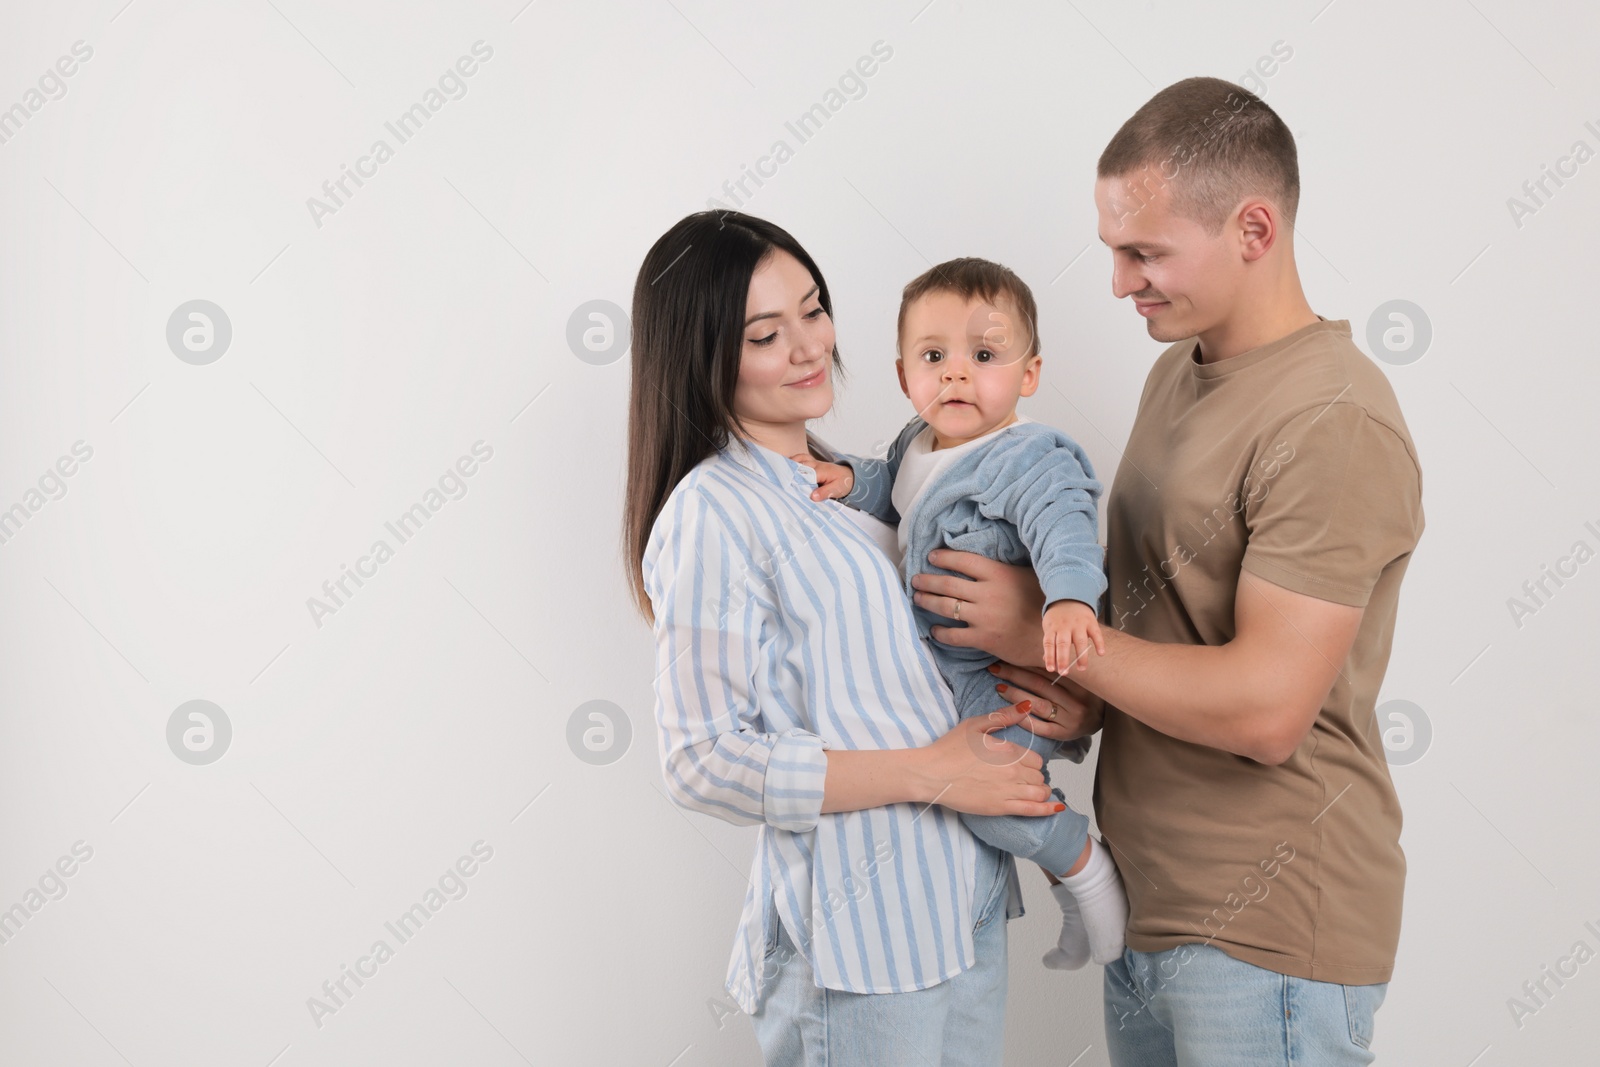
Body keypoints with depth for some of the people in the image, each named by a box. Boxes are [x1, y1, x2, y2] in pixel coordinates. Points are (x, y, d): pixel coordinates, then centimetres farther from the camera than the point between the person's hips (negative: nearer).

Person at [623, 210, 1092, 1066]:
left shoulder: (841, 481, 11)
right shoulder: (713, 512, -14)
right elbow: (704, 763, -18)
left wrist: (1048, 698, 1)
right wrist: (929, 773, -17)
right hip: (856, 938, -7)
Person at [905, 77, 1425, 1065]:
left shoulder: (1333, 425, -20)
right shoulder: (1180, 371, 10)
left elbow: (1264, 706, -26)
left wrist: (1049, 634, -16)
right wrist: (1086, 691, -3)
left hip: (1265, 935, -8)